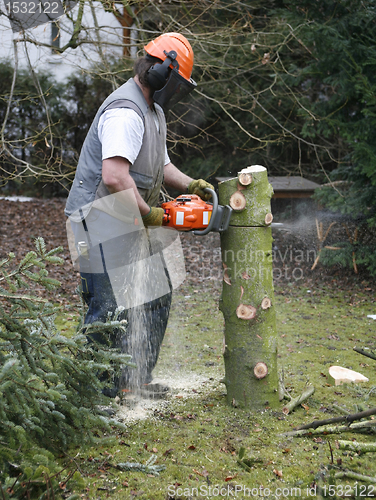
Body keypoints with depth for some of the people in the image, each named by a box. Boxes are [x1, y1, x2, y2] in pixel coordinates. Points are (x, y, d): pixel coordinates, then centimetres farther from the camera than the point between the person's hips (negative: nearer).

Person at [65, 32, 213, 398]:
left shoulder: (152, 111, 16)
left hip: (129, 225, 11)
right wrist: (149, 213, -20)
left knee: (154, 297, 15)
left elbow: (159, 165, 24)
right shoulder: (125, 113, -20)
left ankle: (135, 380, 26)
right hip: (103, 223, -11)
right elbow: (114, 177, -31)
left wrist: (191, 185, 8)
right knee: (109, 309, -8)